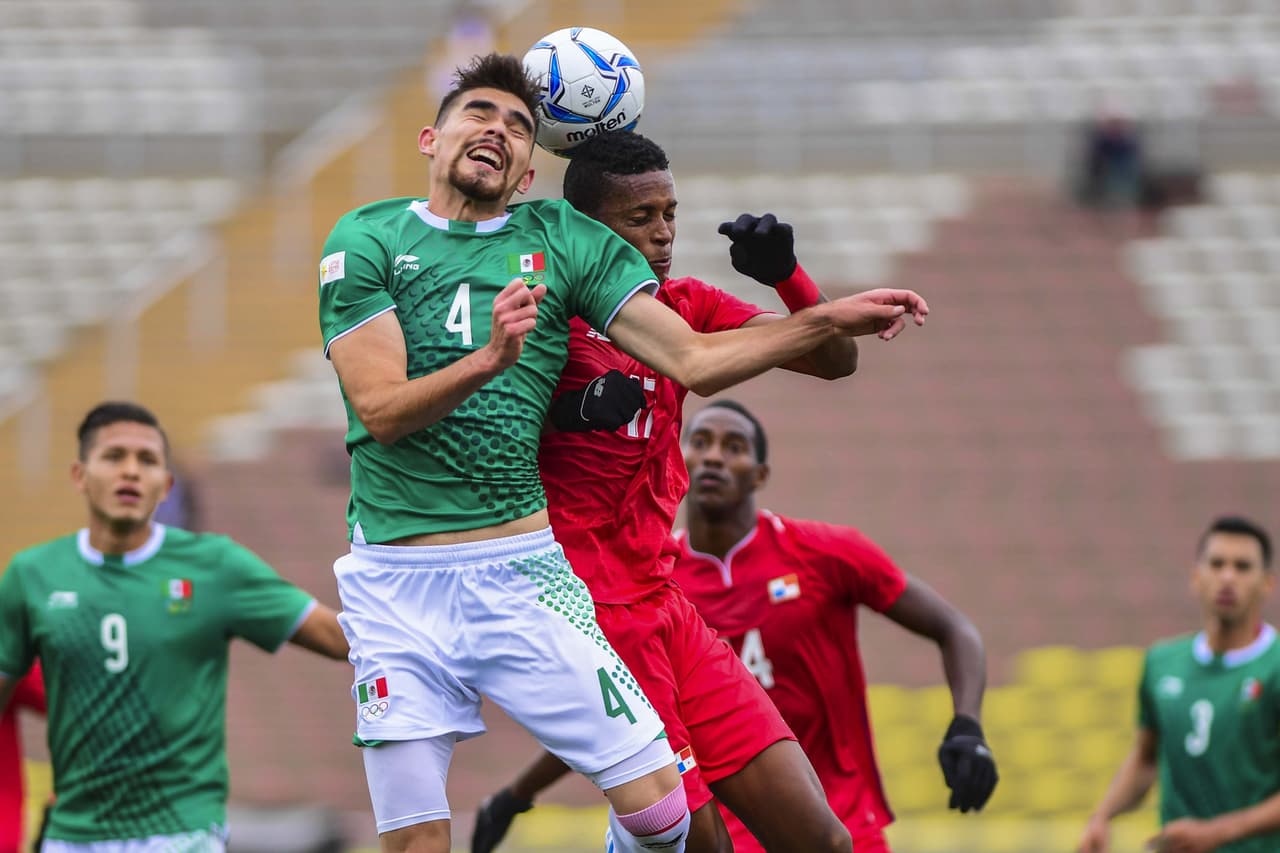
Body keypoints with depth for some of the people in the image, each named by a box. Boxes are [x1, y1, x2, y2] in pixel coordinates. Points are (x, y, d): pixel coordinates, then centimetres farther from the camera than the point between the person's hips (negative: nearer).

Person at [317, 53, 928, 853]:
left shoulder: (563, 239, 8)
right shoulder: (366, 239, 1)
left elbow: (692, 358, 5)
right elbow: (381, 410, -10)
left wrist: (829, 319, -3)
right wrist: (487, 361, -27)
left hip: (522, 570, 2)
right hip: (395, 578, -2)